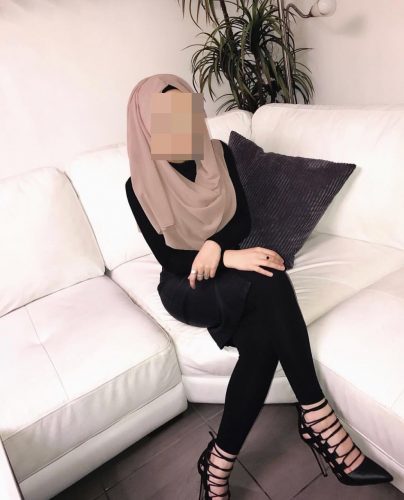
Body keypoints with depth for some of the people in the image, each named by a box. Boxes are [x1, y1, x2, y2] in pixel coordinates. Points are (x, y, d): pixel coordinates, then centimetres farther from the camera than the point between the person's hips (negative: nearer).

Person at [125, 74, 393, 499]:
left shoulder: (218, 154, 1)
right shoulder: (140, 187, -9)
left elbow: (243, 220, 0)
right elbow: (168, 259, -14)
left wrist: (215, 245, -21)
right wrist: (229, 257, -29)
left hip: (229, 272, 4)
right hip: (186, 288, -4)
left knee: (262, 336, -30)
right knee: (270, 282, -33)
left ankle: (220, 462, -16)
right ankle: (317, 418, -21)